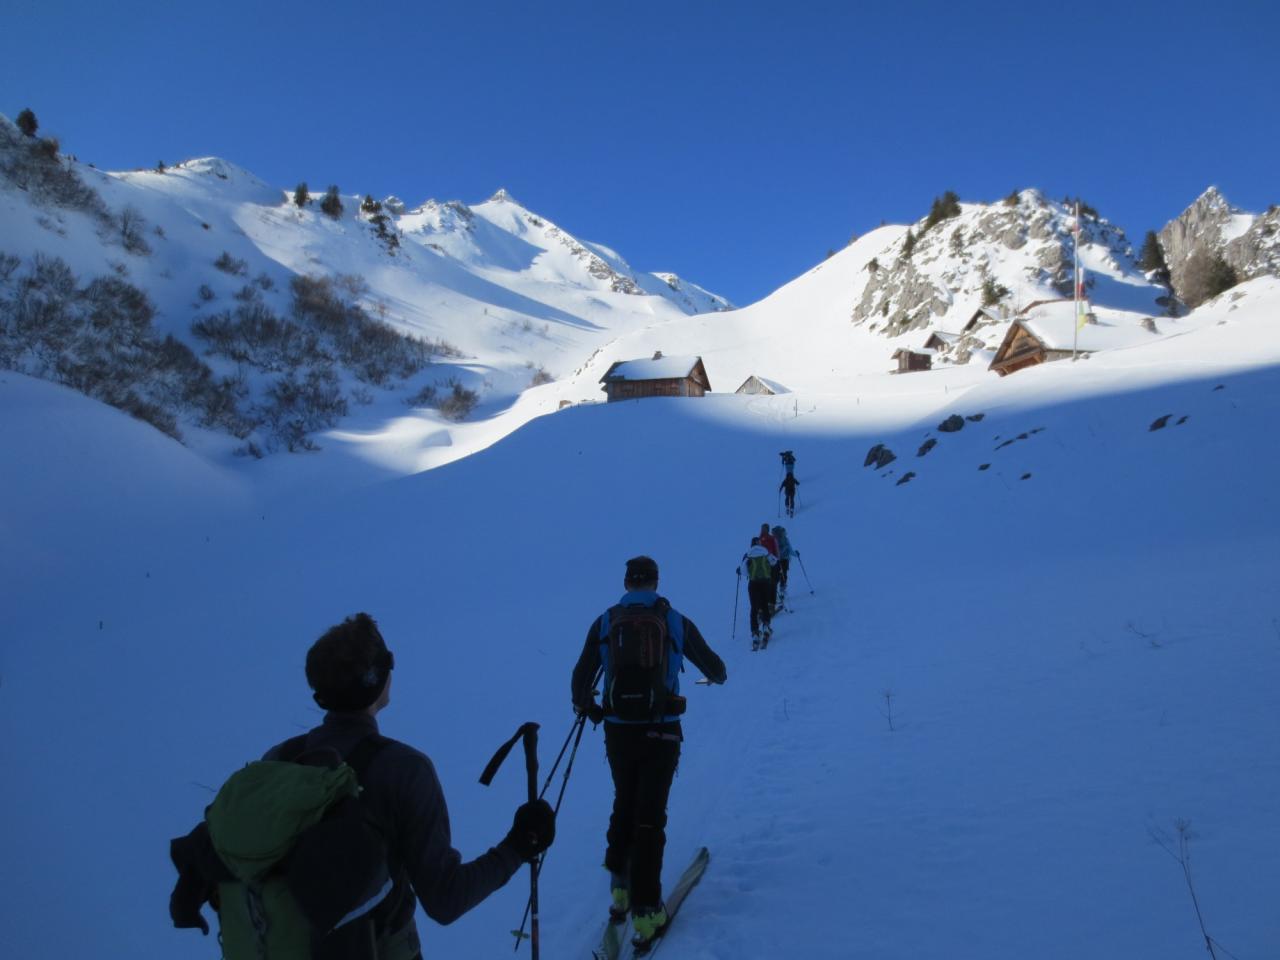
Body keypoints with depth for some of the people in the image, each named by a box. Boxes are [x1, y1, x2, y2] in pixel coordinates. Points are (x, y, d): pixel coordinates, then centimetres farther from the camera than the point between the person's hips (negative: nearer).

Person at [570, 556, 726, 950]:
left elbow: (580, 681, -3)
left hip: (618, 732, 1)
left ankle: (620, 887, 32)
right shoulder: (675, 621, -2)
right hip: (661, 732, -1)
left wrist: (587, 707, 18)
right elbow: (715, 668, 9)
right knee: (650, 815, 8)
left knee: (625, 804, 24)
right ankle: (645, 911, 10)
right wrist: (719, 676, 33)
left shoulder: (605, 622, -2)